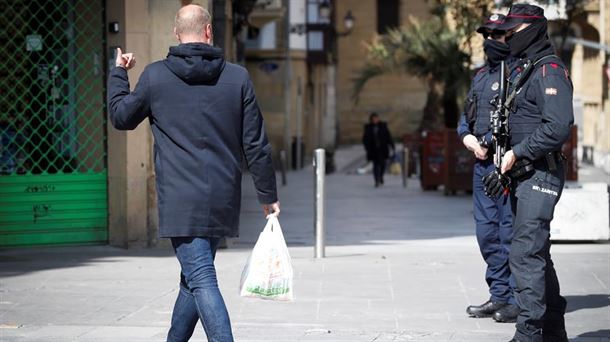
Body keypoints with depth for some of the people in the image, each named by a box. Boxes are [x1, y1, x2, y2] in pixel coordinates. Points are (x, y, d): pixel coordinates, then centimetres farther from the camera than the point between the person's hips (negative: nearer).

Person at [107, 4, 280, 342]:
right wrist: (268, 195, 11)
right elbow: (256, 144, 2)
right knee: (193, 277, 19)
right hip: (223, 200, 4)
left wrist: (118, 73, 29)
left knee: (201, 280, -9)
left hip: (181, 201, -4)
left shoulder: (155, 76, -2)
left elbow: (121, 117, 14)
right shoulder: (237, 77, 2)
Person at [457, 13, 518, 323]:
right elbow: (467, 115, 23)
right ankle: (499, 295, 20)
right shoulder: (481, 76, 19)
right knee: (486, 230, 11)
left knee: (511, 231, -6)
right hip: (482, 163, 9)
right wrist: (466, 136, 3)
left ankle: (518, 300, -1)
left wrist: (488, 141, -17)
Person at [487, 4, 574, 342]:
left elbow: (558, 127, -24)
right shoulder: (520, 71, 17)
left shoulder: (550, 71, -13)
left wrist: (517, 153, -18)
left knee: (525, 252, -15)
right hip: (521, 175, 10)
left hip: (541, 175, -10)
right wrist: (503, 166, 15)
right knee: (537, 253, 14)